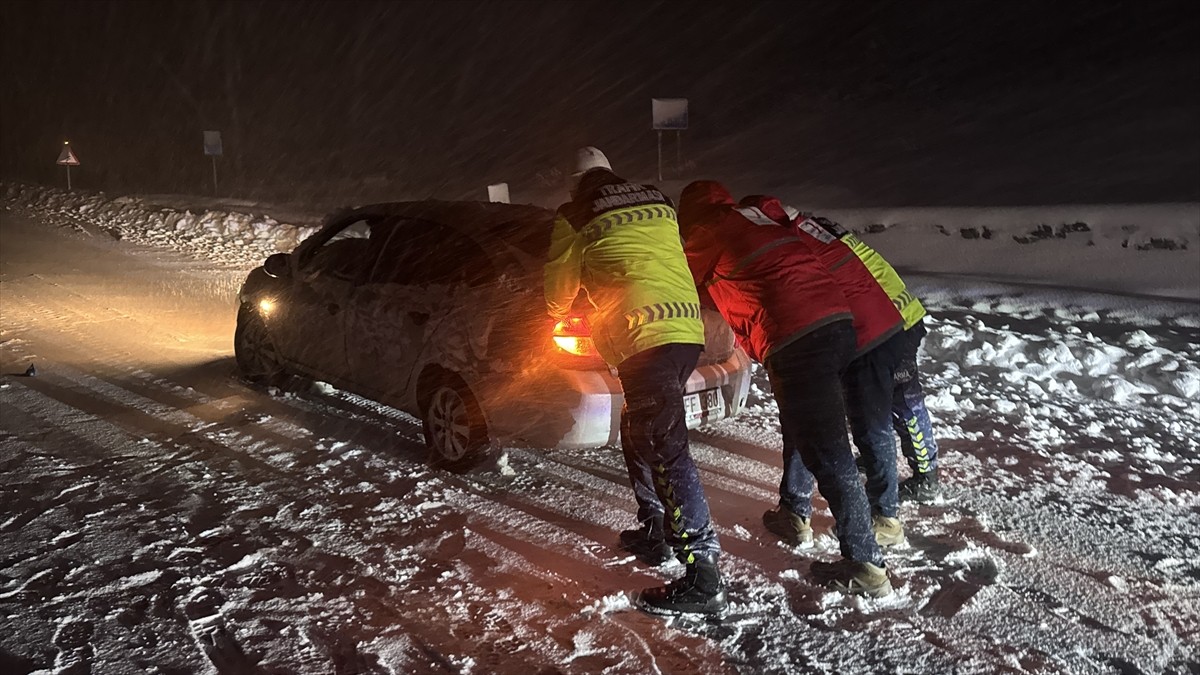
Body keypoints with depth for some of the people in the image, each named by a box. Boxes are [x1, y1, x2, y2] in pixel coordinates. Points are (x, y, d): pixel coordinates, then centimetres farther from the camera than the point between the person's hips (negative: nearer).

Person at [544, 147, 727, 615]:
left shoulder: (576, 218, 4)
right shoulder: (658, 202, 20)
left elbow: (559, 287, 13)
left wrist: (559, 313, 35)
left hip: (643, 337, -7)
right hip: (687, 327, 8)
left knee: (667, 449, -9)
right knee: (639, 433, 24)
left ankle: (703, 577, -10)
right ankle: (655, 528, 32)